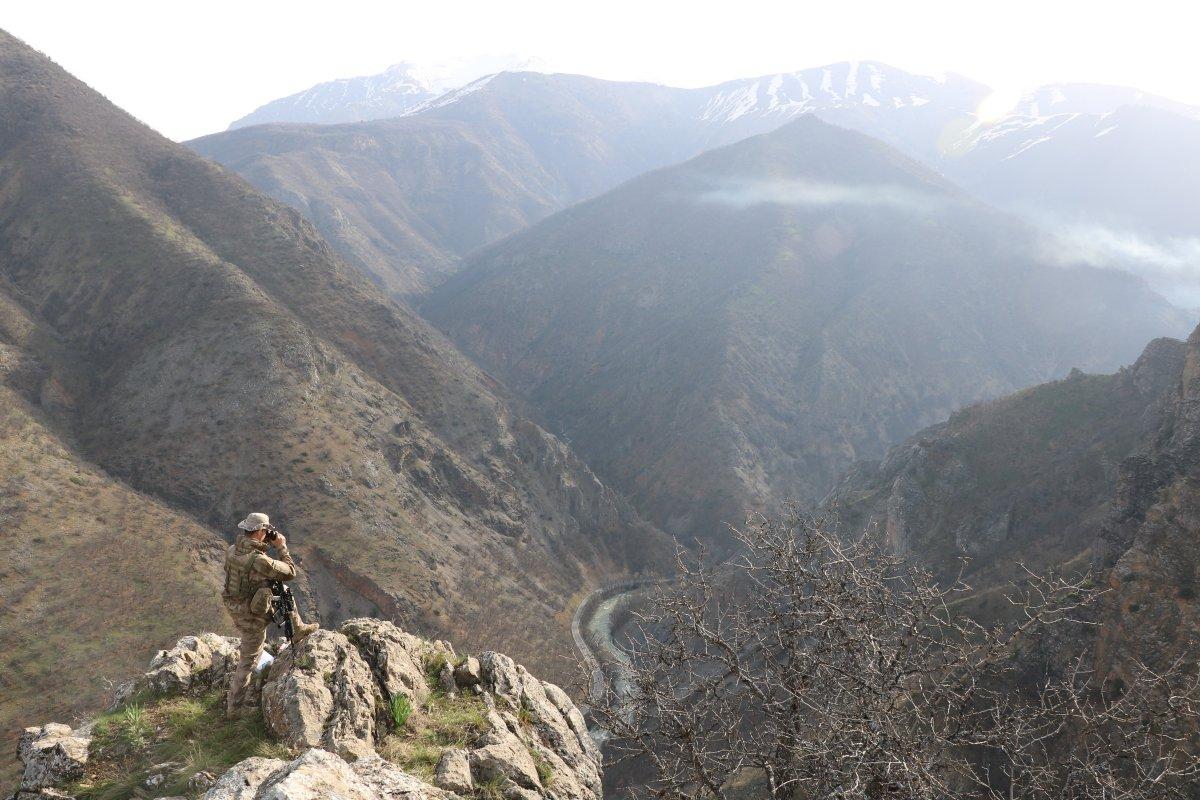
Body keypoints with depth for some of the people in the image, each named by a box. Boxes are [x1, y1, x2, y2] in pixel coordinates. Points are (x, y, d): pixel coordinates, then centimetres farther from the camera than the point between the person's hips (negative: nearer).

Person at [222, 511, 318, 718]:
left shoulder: (231, 551, -10)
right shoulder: (261, 561, -31)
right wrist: (281, 547, -7)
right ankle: (233, 707, 21)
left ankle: (297, 630, 42)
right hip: (253, 616, -7)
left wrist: (264, 545, 5)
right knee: (248, 661, 11)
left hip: (233, 606, 7)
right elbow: (290, 573, -16)